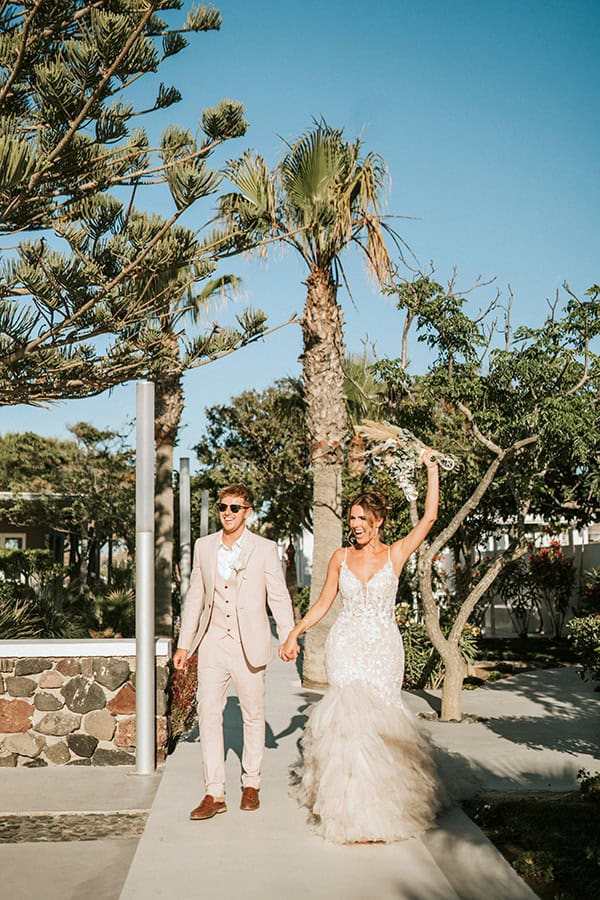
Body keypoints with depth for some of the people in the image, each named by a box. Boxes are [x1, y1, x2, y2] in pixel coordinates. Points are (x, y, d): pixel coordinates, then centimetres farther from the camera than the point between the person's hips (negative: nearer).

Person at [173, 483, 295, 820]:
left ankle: (251, 784, 26)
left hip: (249, 646, -2)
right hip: (212, 644, 2)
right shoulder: (204, 546, 7)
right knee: (208, 713, -4)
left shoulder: (265, 549, -3)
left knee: (253, 715, 10)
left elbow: (279, 597, -2)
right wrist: (184, 644, 10)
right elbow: (195, 597, 12)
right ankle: (215, 793, 2)